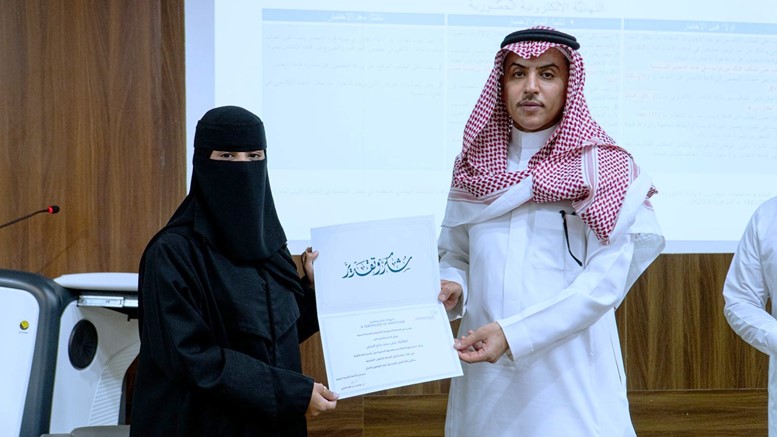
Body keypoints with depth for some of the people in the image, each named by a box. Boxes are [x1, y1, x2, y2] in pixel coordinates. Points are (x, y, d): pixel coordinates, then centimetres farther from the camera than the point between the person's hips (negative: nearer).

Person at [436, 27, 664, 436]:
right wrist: (451, 287, -9)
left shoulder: (602, 168, -6)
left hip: (569, 372, -3)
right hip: (485, 374, 4)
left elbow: (605, 282, -13)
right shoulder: (474, 166, 6)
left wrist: (513, 333, -21)